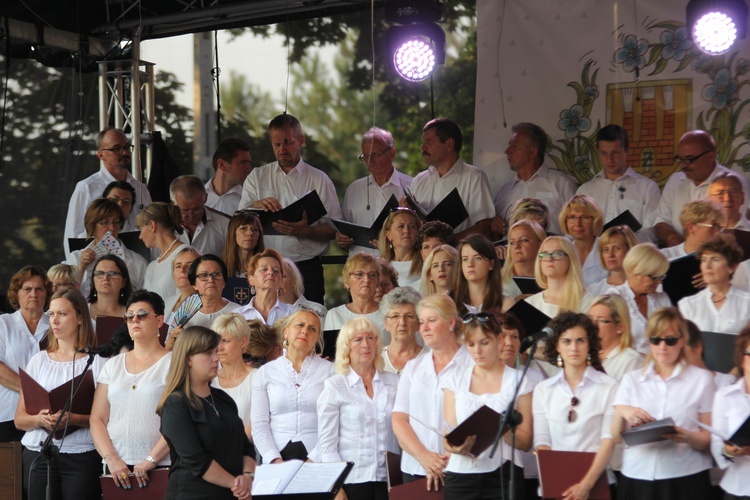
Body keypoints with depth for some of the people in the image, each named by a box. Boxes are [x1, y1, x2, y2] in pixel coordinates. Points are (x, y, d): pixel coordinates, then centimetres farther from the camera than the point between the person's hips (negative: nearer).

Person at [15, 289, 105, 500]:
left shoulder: (97, 360, 1)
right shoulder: (38, 360, 13)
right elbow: (19, 419, 10)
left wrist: (74, 419, -21)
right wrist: (39, 419, -11)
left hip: (81, 455, -3)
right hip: (38, 453, 3)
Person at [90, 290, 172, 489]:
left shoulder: (173, 363, 0)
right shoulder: (113, 365, 13)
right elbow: (97, 420, 7)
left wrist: (151, 460, -17)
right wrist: (111, 459, -7)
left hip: (160, 468, -3)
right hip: (116, 469, 4)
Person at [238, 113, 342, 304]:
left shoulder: (319, 179, 7)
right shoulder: (257, 177, 13)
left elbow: (333, 230, 1)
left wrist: (304, 231, -17)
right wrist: (256, 205, -17)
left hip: (307, 267, -1)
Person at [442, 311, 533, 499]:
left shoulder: (518, 381, 4)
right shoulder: (456, 380, 10)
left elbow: (526, 442, 0)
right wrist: (455, 446, -19)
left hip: (503, 476, -1)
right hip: (460, 475, 2)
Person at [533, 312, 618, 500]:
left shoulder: (608, 387, -1)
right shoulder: (543, 390, 8)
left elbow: (609, 439, -6)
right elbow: (541, 441, 4)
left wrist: (587, 484, -16)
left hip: (595, 484, -2)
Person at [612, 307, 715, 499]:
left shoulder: (702, 379, 4)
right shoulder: (631, 380, 11)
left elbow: (709, 439, 2)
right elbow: (616, 437, 5)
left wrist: (688, 437, -18)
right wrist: (622, 412, -14)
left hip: (685, 480, -2)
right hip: (636, 478, 2)